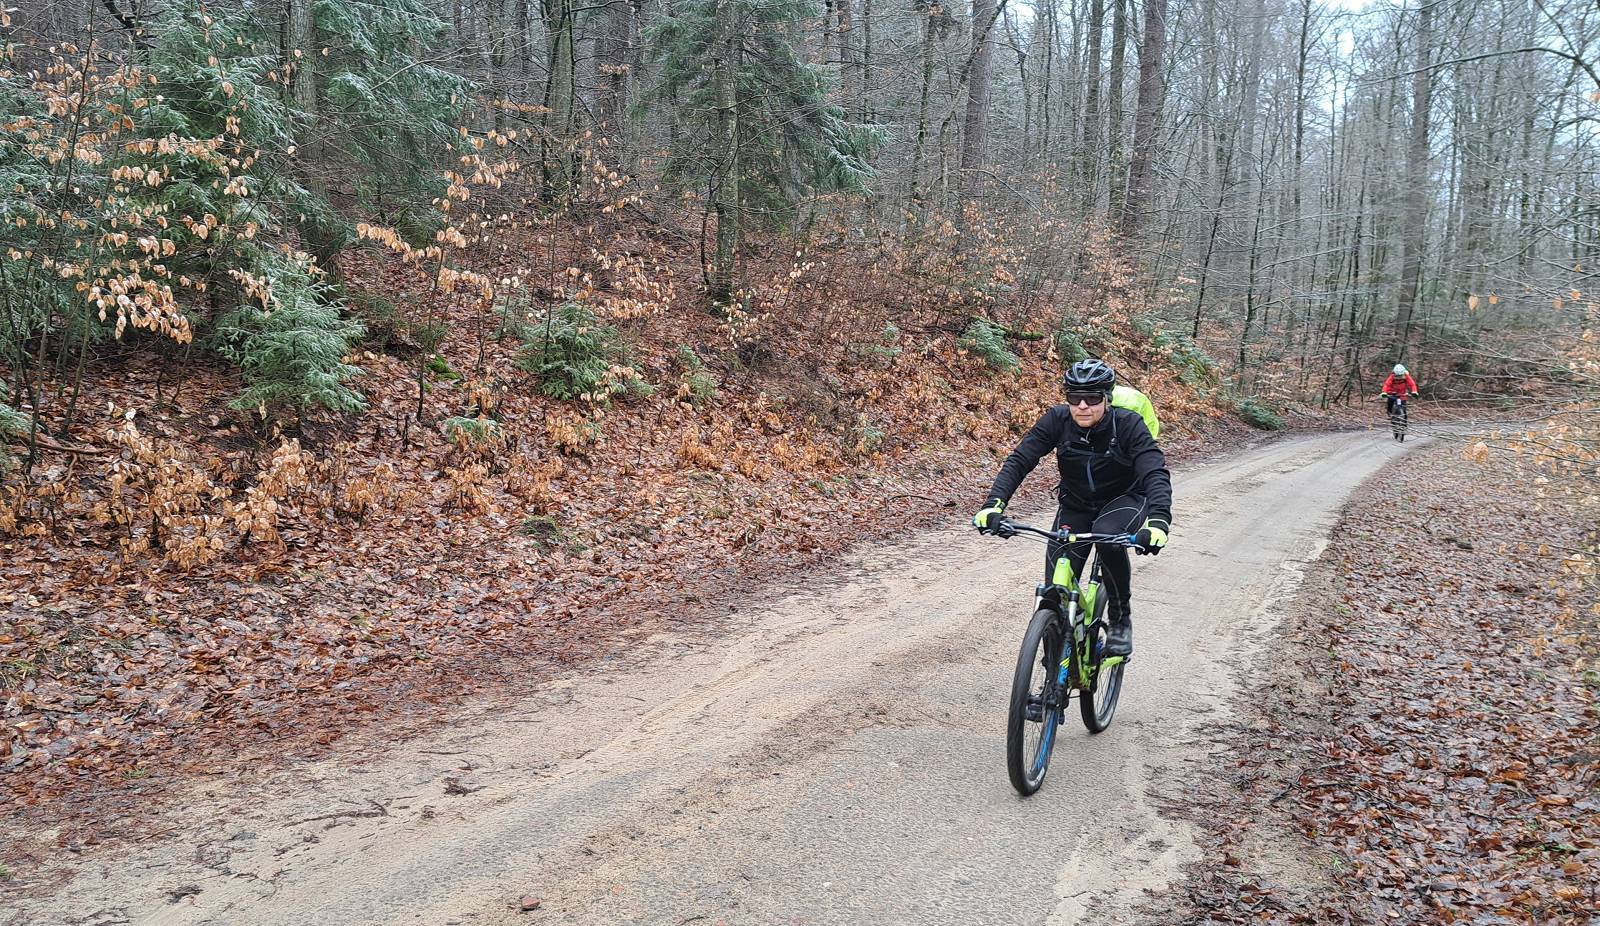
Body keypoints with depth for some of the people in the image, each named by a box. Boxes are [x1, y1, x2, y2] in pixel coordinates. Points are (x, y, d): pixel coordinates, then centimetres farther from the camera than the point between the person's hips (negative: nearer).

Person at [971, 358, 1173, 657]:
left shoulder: (1127, 424, -24)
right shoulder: (1057, 420, -18)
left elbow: (1156, 473, -34)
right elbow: (1018, 461, -23)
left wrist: (1158, 520, -53)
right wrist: (994, 505, -40)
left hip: (1126, 500, -2)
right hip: (1076, 506, 2)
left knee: (1107, 534, -37)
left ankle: (1121, 617, -13)